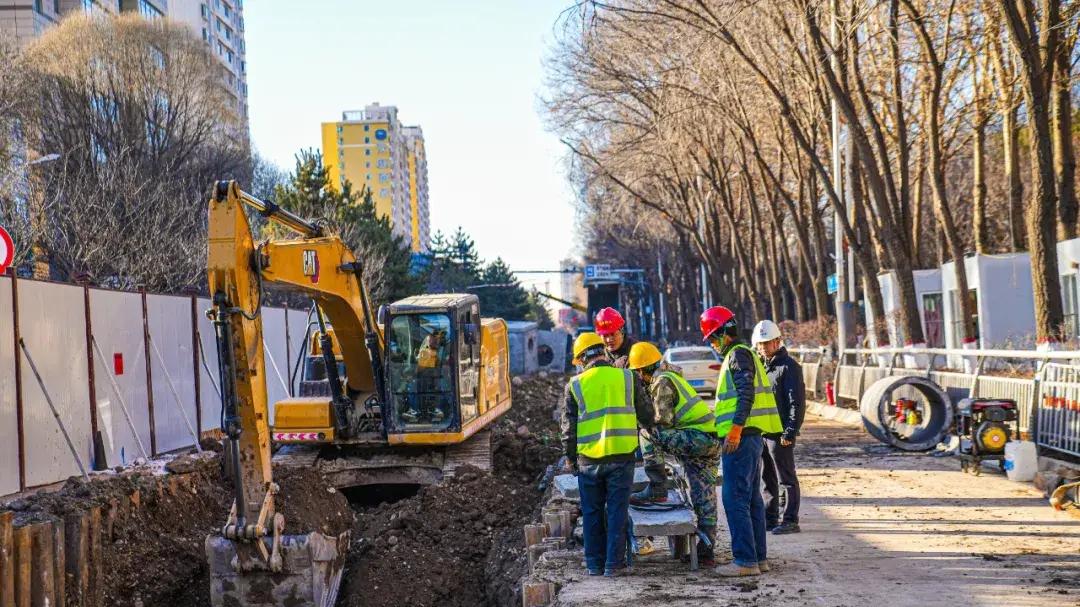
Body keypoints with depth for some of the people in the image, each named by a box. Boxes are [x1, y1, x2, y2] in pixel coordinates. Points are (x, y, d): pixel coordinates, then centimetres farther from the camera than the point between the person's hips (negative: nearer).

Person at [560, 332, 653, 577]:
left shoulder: (575, 385, -1)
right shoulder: (626, 378, 0)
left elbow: (568, 426, 2)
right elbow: (645, 414, 7)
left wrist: (570, 457, 14)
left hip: (588, 458, 0)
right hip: (622, 456, 0)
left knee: (592, 513, 12)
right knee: (617, 511, 7)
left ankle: (595, 563, 17)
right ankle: (614, 564, 7)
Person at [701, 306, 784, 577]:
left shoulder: (738, 354, -10)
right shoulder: (745, 354, 22)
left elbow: (746, 393, -20)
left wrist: (736, 428, -24)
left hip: (740, 437, -11)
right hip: (750, 436, 11)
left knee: (735, 499, -10)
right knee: (752, 498, 12)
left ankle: (746, 560, -10)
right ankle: (759, 557, 17)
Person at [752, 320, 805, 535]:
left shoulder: (789, 366, -8)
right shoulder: (762, 366, 16)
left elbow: (797, 402, -13)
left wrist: (790, 432, -18)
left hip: (779, 434, -8)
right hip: (762, 432, 8)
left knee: (786, 479, -3)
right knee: (767, 478, 14)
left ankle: (790, 520, 1)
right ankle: (770, 518, 22)